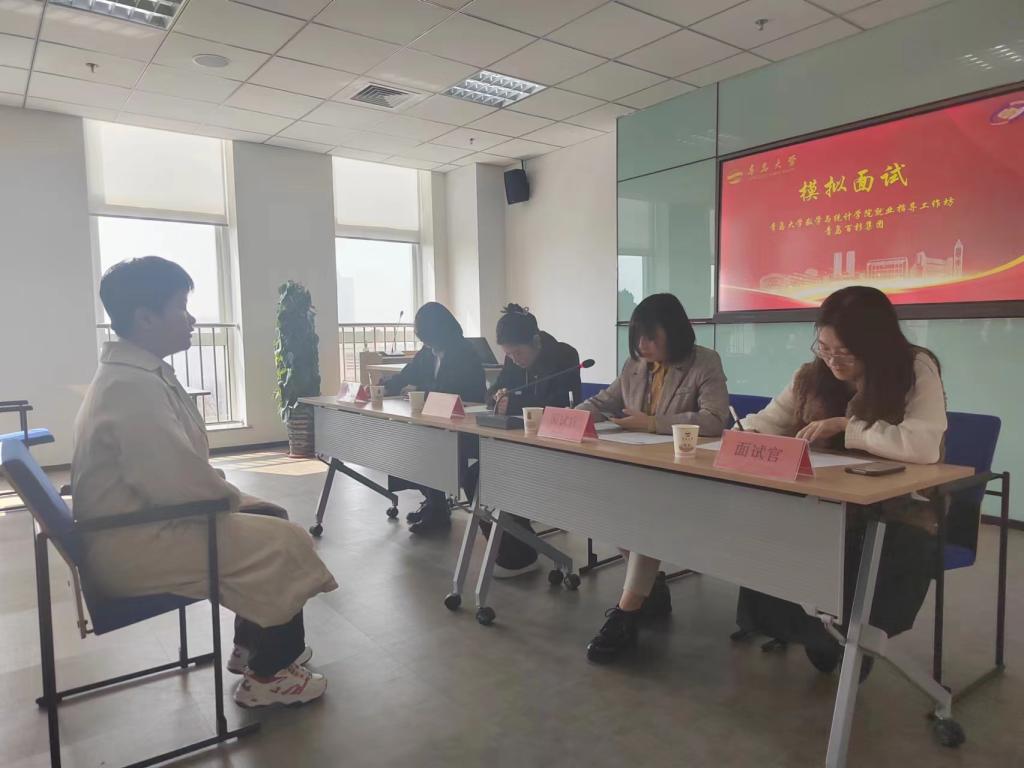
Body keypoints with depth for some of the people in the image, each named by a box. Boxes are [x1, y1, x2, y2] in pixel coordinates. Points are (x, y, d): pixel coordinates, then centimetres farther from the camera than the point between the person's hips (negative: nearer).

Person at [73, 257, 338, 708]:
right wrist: (231, 496, -10)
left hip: (141, 521, 11)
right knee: (284, 543, -11)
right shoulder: (133, 385, -25)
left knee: (271, 517, 13)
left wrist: (225, 494, 2)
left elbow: (172, 468, 14)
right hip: (132, 546, -10)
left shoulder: (140, 373, 9)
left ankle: (253, 644, 25)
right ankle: (268, 676, 7)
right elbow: (179, 481, -29)